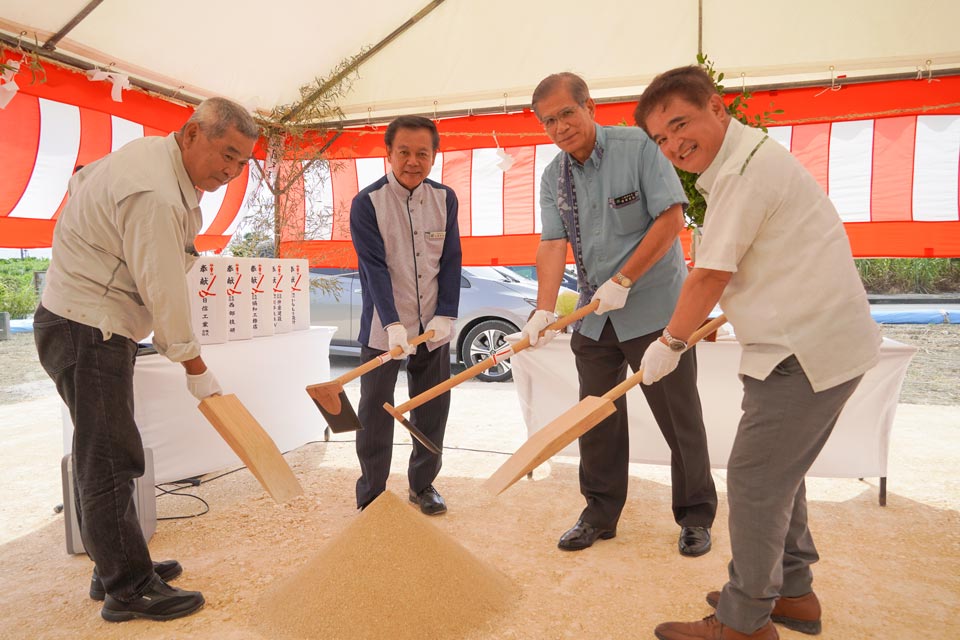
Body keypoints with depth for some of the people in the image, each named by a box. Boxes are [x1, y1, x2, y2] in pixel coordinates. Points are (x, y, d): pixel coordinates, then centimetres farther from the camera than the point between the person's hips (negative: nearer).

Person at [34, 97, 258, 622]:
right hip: (88, 329, -10)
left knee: (105, 456, 14)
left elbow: (83, 179, 26)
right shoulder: (155, 194, -24)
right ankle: (128, 588, 4)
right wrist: (195, 368, -14)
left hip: (96, 327, 10)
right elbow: (164, 289, -23)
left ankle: (116, 568, 26)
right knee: (110, 461, -6)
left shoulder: (153, 156, 8)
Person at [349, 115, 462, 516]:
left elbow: (450, 262, 1)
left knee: (433, 408, 11)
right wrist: (393, 324, -24)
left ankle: (423, 484, 29)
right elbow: (375, 267, -15)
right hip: (382, 327, -3)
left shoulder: (445, 199, 2)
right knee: (375, 411, 4)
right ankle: (370, 495, 18)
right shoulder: (366, 203, -9)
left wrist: (445, 316, -8)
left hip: (433, 326, 4)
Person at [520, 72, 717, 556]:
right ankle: (600, 513, 27)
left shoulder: (639, 147, -10)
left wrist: (622, 282, -19)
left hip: (654, 308, -5)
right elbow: (553, 244, -4)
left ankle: (695, 515, 24)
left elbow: (671, 218, -16)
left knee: (679, 416, 5)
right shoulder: (554, 177, 5)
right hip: (595, 315, 5)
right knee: (597, 417, 11)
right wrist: (544, 311, -18)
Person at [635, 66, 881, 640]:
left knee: (755, 480, -1)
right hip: (827, 340, 10)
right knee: (779, 472, 19)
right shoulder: (746, 161, 15)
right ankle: (793, 593, 34)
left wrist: (669, 343, -4)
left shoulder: (747, 166, -18)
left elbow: (711, 276, -16)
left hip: (805, 350, -10)